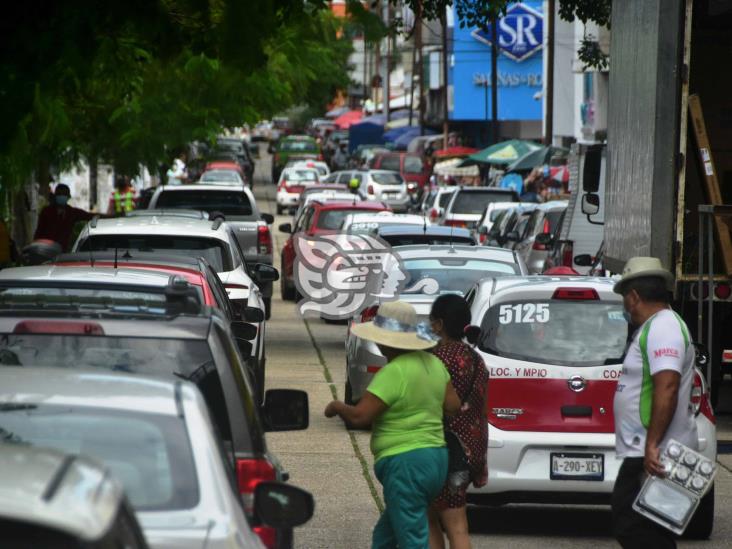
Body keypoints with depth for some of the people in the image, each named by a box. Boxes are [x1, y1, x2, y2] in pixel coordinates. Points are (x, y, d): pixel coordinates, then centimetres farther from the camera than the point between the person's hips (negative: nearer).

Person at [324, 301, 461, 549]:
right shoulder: (433, 363, 7)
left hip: (405, 464, -10)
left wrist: (336, 406, 0)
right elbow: (452, 405, 11)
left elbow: (359, 417, -20)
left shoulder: (394, 373, -18)